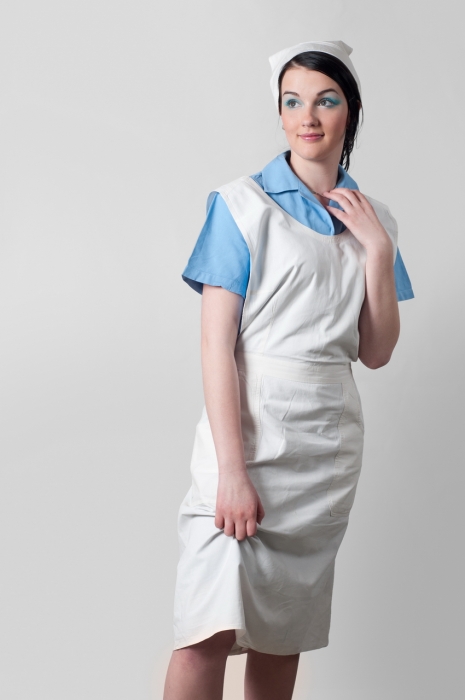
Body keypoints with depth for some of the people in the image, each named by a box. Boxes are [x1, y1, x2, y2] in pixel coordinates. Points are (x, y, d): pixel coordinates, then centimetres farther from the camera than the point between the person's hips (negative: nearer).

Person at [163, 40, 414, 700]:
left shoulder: (372, 221, 11)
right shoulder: (243, 204, -3)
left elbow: (375, 353, 8)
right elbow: (217, 344, -10)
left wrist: (378, 250, -4)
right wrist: (232, 469, -18)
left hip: (328, 443, 5)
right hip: (246, 428, -4)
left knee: (285, 630, 10)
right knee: (212, 630, -13)